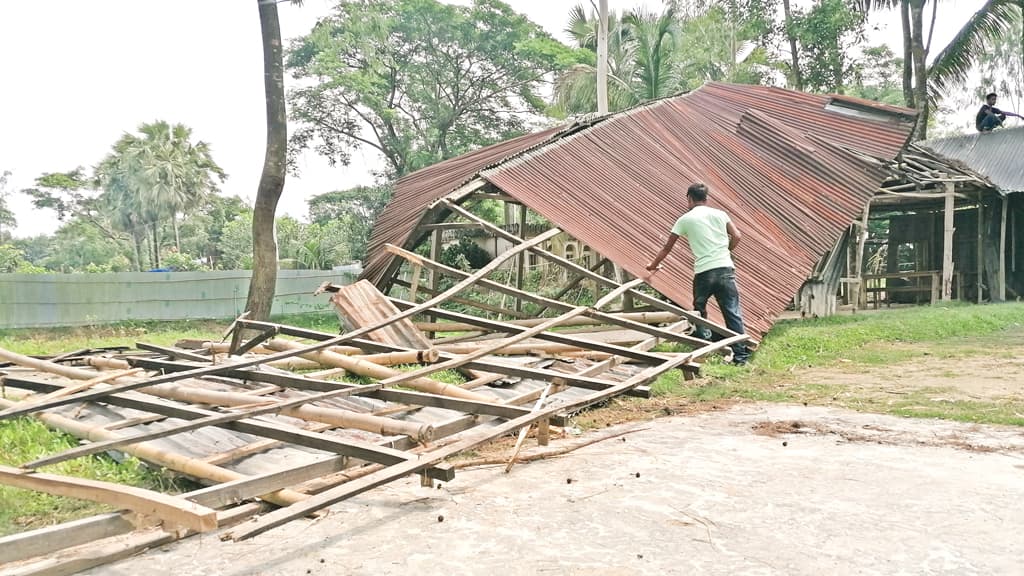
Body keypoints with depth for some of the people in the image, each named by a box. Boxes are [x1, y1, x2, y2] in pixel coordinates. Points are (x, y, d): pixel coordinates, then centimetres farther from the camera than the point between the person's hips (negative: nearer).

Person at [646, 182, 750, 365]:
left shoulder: (685, 219, 7)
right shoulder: (719, 214, 12)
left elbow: (667, 247, 13)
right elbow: (736, 237, 7)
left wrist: (654, 265, 27)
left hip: (703, 273, -2)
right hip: (725, 269, 2)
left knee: (699, 312, 14)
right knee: (733, 313, 3)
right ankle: (741, 355, 1)